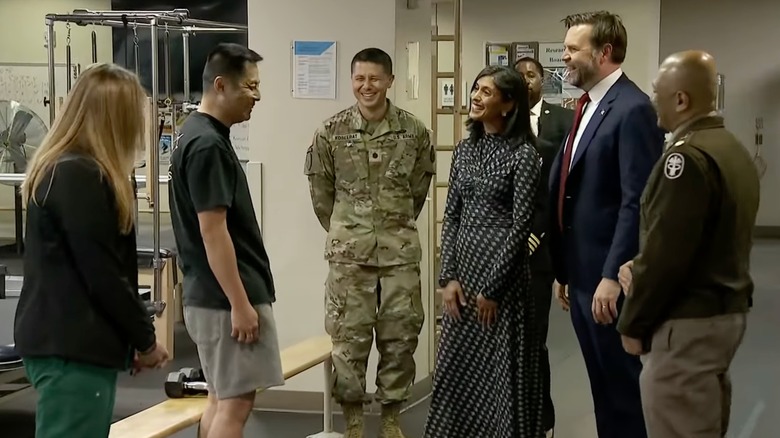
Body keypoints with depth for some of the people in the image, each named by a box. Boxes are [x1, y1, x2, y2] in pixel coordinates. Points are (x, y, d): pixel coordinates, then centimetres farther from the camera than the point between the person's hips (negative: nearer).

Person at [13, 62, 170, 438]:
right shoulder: (79, 176, -17)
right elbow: (102, 274, -18)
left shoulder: (60, 169, 14)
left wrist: (135, 336, 13)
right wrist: (145, 337, -5)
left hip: (65, 340, 10)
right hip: (71, 348, -10)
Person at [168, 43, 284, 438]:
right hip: (226, 299, -10)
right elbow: (213, 231, -22)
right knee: (235, 402, -5)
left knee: (222, 398, 15)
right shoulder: (207, 144, -19)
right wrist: (240, 303, -21)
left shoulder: (204, 135, 12)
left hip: (212, 295, 10)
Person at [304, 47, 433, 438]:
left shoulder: (414, 131, 0)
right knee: (349, 335, 3)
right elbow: (320, 190, 7)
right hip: (348, 250, -1)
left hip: (401, 249, 1)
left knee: (401, 333, 6)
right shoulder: (331, 131, -2)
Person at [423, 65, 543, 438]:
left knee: (501, 369, 2)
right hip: (463, 266, 6)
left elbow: (520, 225, -12)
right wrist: (448, 276, -1)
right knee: (456, 364, 10)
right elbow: (451, 216, 9)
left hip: (502, 271, -6)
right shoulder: (464, 150, 9)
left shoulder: (523, 154, -9)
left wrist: (492, 287, -12)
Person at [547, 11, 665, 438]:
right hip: (581, 275, 9)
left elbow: (637, 202, -20)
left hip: (609, 278, -9)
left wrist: (612, 276, -22)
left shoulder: (633, 109, -15)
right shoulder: (588, 107, 14)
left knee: (624, 387, 2)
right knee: (603, 387, 16)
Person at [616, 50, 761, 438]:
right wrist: (641, 265, 6)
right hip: (727, 310, 10)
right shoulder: (732, 148, 10)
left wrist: (633, 324, -9)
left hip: (688, 323, -10)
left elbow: (667, 253, -21)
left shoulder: (687, 157, -20)